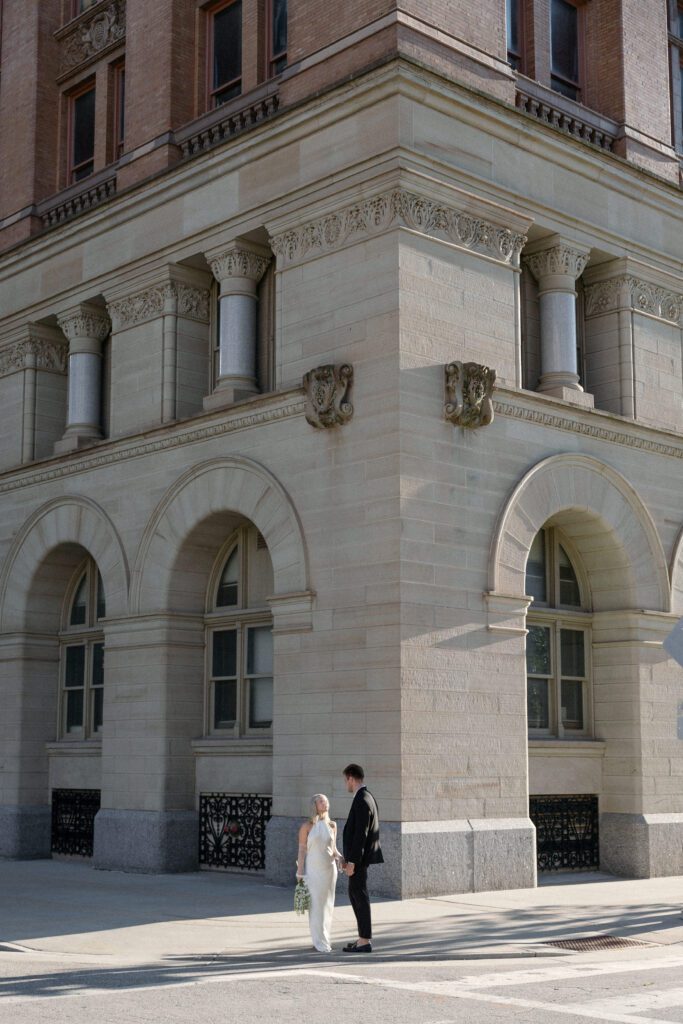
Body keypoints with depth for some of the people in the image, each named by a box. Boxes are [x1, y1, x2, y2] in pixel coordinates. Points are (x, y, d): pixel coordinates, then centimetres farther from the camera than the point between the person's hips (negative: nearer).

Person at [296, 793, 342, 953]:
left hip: (329, 869, 4)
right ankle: (320, 942, 5)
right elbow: (302, 850, -4)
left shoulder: (332, 825, 6)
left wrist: (340, 857, -7)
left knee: (328, 904, 8)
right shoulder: (307, 826, -5)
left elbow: (333, 849, 13)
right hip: (313, 870, -4)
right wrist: (300, 874, -6)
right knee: (316, 905, -2)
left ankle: (325, 939, 19)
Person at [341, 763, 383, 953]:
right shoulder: (365, 797, 12)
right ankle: (365, 935, 23)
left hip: (359, 857, -10)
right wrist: (348, 857, 19)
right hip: (358, 856, 10)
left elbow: (360, 834, -24)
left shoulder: (362, 801, -21)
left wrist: (352, 861, -21)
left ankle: (365, 941, 5)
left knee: (359, 896, -2)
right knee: (354, 893, 17)